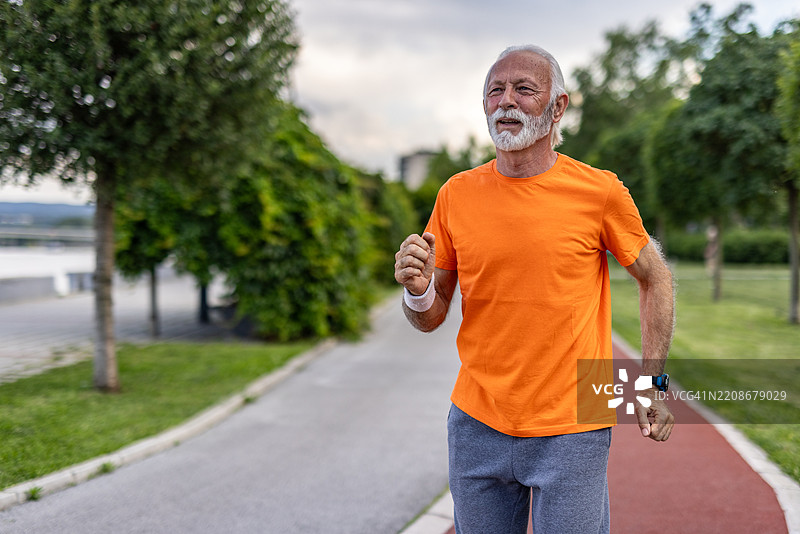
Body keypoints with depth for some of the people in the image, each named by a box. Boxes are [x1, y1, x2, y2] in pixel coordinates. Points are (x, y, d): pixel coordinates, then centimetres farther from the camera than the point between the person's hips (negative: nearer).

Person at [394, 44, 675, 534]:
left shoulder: (600, 191, -7)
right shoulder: (457, 195, 1)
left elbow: (655, 278, 7)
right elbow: (431, 319, 6)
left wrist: (652, 381, -1)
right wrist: (418, 291, -17)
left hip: (571, 432, -3)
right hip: (477, 426, 3)